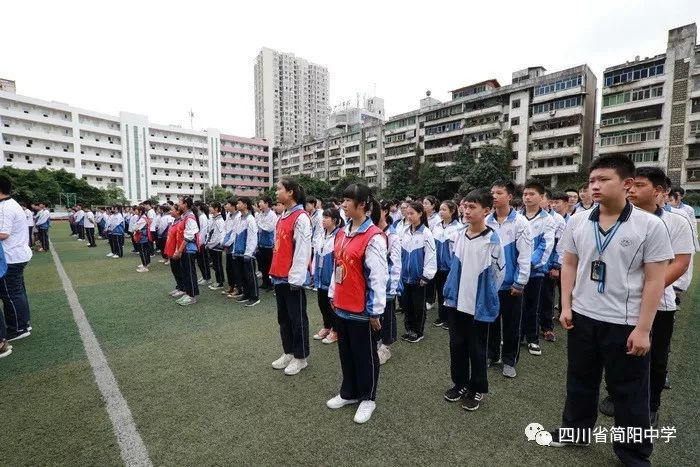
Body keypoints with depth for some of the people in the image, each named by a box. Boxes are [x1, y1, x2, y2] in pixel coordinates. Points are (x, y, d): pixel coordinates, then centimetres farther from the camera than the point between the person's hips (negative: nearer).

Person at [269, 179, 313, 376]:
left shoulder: (301, 217, -14)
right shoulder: (283, 217, 12)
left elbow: (302, 249, -18)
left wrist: (296, 277, -18)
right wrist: (274, 271, 14)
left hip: (292, 278, -9)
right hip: (279, 276, 9)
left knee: (297, 318, 6)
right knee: (283, 317, 18)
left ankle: (300, 358, 21)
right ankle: (288, 353, 33)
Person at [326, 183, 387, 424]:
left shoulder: (373, 237, -19)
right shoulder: (342, 233, 6)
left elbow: (378, 276, -18)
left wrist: (375, 311, -14)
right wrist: (333, 294, 15)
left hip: (362, 310, -7)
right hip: (342, 306, 8)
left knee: (364, 354, 12)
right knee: (346, 351, 21)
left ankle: (367, 398, 33)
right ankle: (348, 392, 41)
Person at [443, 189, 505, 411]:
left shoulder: (493, 241, -14)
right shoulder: (460, 236, 1)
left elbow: (499, 273, -5)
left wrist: (486, 297, 3)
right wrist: (450, 291, 11)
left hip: (479, 305, -5)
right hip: (457, 302, 5)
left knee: (476, 349, 11)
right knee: (457, 345, 16)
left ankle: (477, 389, 31)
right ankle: (460, 383, 35)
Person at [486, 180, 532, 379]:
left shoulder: (520, 222, -9)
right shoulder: (486, 221, -1)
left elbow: (524, 254, -10)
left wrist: (520, 283, -11)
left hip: (510, 283, -3)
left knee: (511, 325, 10)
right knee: (491, 321, 15)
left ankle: (509, 360, 27)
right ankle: (492, 355, 32)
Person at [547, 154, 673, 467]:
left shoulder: (650, 226, -10)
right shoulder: (577, 222, -1)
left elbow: (655, 280, -9)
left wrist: (643, 329, -11)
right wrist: (566, 307, 1)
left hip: (626, 324, -3)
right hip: (582, 318, 3)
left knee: (628, 392, 14)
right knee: (580, 380, 19)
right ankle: (575, 430, 40)